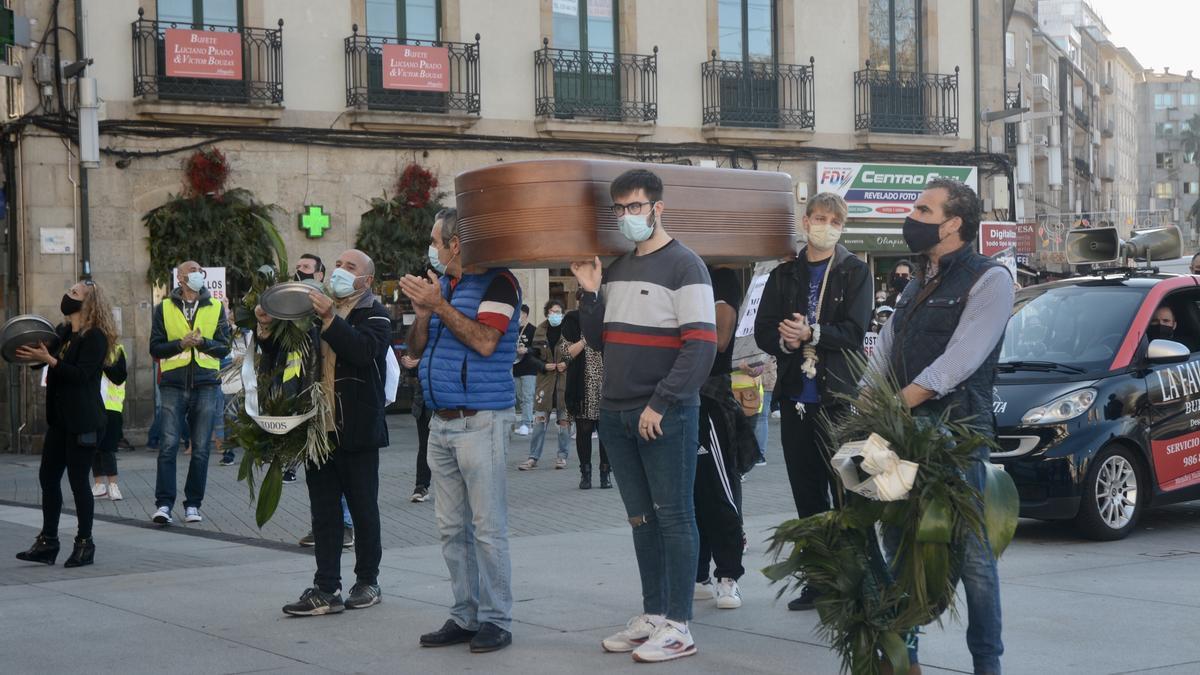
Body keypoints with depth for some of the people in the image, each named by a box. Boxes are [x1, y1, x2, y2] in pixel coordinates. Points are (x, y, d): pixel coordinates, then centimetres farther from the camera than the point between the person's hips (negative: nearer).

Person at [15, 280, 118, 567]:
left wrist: (49, 360, -27)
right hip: (59, 419, 8)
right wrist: (31, 355, -8)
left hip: (82, 422, -8)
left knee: (78, 480, -3)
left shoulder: (95, 337, -12)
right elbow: (44, 356, 12)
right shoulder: (62, 331, 12)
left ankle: (85, 544, 8)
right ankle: (48, 543, 15)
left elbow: (82, 374, -21)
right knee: (48, 477, 8)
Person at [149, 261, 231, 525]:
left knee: (201, 449, 2)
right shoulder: (164, 308, 9)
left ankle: (193, 504, 10)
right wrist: (181, 343, -12)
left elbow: (224, 347, 7)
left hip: (206, 385, 1)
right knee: (169, 445, -9)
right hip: (174, 385, -1)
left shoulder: (216, 307, 12)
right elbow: (156, 348, 5)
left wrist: (202, 342, -11)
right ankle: (164, 504, -8)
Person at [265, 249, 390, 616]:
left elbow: (363, 349, -23)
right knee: (323, 512, 5)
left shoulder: (374, 314, -2)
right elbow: (280, 361, 15)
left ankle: (367, 582, 17)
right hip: (318, 429, 5)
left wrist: (329, 318, -31)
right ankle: (326, 589, 7)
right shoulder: (314, 313, 15)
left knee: (363, 509, 5)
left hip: (356, 431, -5)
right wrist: (268, 330, -2)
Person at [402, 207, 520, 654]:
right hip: (441, 423, 8)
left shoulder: (497, 282, -8)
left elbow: (484, 341, -20)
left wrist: (439, 305, -17)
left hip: (481, 421, -8)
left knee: (487, 527, -5)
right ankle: (465, 616, 16)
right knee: (452, 528, 9)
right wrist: (422, 311, -2)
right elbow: (416, 350, 15)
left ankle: (496, 620, 1)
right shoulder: (440, 284, 16)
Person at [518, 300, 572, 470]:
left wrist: (567, 363, -13)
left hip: (565, 381, -2)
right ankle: (533, 457, 3)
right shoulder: (541, 331, 6)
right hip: (545, 381, 2)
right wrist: (544, 366, -5)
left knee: (564, 419, 4)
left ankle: (563, 456, 15)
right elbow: (533, 356, 12)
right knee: (540, 419, -1)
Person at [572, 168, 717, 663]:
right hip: (616, 415, 7)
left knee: (673, 518, -2)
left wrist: (661, 405, -19)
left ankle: (678, 627, 2)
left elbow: (702, 344, -14)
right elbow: (599, 341, 18)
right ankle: (652, 615, 19)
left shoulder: (683, 266, -6)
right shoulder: (617, 269, 15)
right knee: (641, 519, 12)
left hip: (666, 417, -7)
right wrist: (590, 294, 2)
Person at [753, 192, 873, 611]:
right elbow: (763, 330, 8)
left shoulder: (855, 272, 2)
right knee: (808, 496, 9)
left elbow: (855, 330, -9)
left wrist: (812, 334, -21)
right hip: (796, 399, 5)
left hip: (840, 398, -4)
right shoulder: (784, 275, 14)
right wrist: (785, 341, -12)